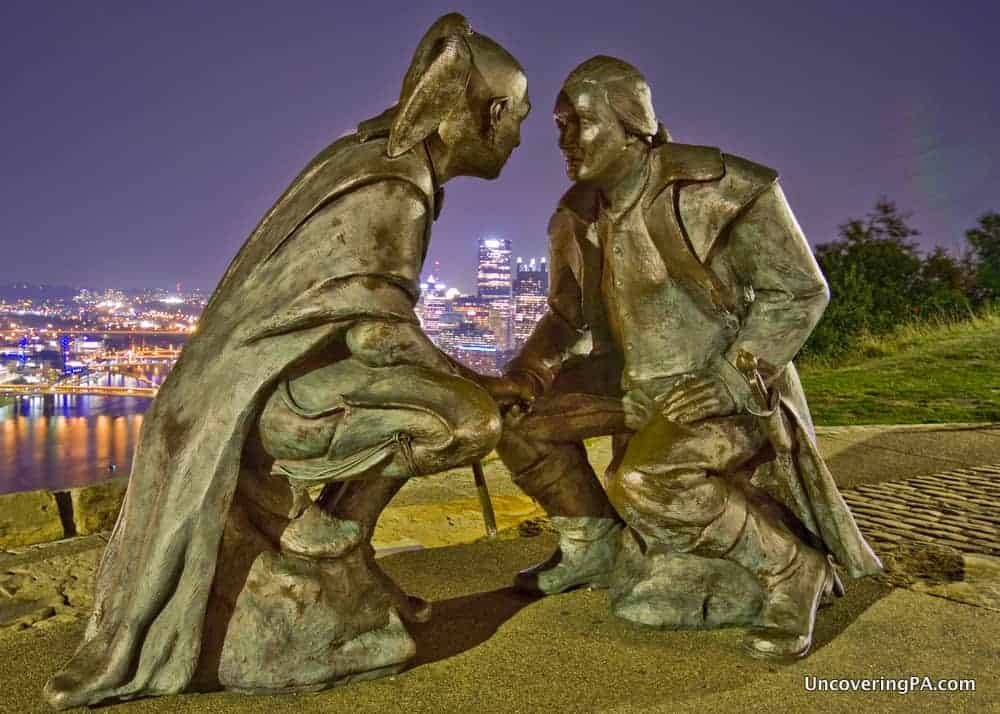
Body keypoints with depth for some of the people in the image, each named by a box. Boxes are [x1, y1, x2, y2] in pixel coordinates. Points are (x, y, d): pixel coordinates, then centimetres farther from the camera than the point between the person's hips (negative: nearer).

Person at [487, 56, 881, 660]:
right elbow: (567, 316, 11)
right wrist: (522, 375, -7)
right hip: (640, 381, 7)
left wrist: (726, 383, -24)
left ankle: (793, 568, -9)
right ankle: (592, 547, 14)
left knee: (645, 481, -34)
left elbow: (801, 291, -13)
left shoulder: (716, 189, -19)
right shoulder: (579, 218, 1)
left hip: (735, 383, -6)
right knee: (524, 421, -4)